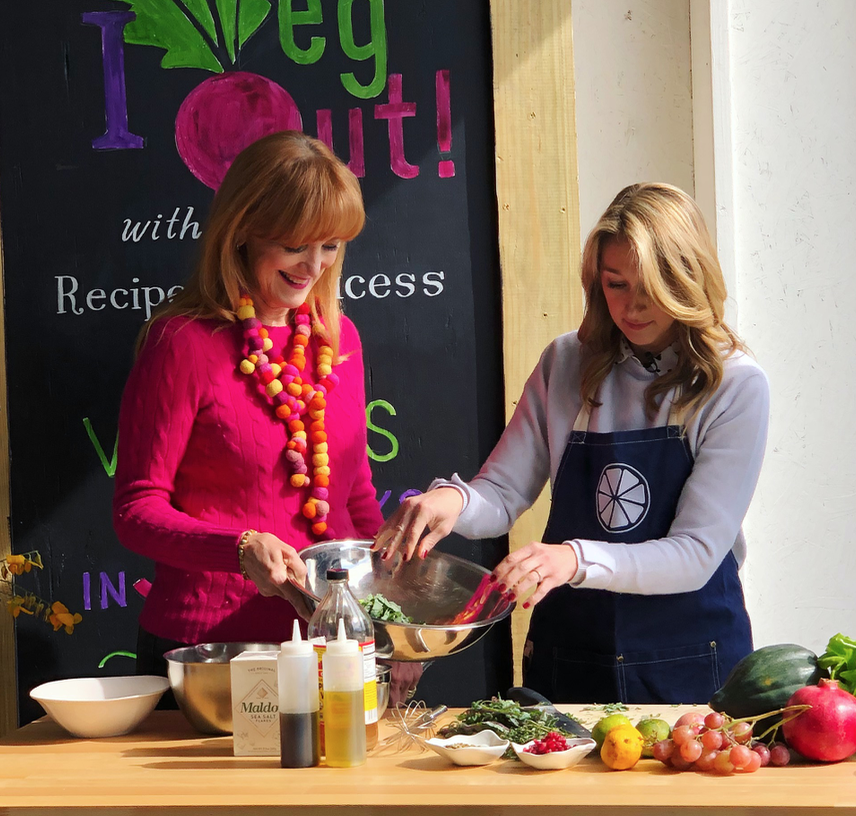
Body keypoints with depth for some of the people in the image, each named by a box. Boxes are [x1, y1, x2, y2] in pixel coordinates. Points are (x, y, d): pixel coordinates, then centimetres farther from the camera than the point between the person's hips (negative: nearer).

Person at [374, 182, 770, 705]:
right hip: (566, 657, 3)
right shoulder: (567, 365, 0)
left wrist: (578, 560, -32)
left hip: (688, 664, -3)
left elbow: (697, 553, -17)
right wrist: (455, 498, -22)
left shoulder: (735, 386, -12)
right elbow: (503, 494, 1)